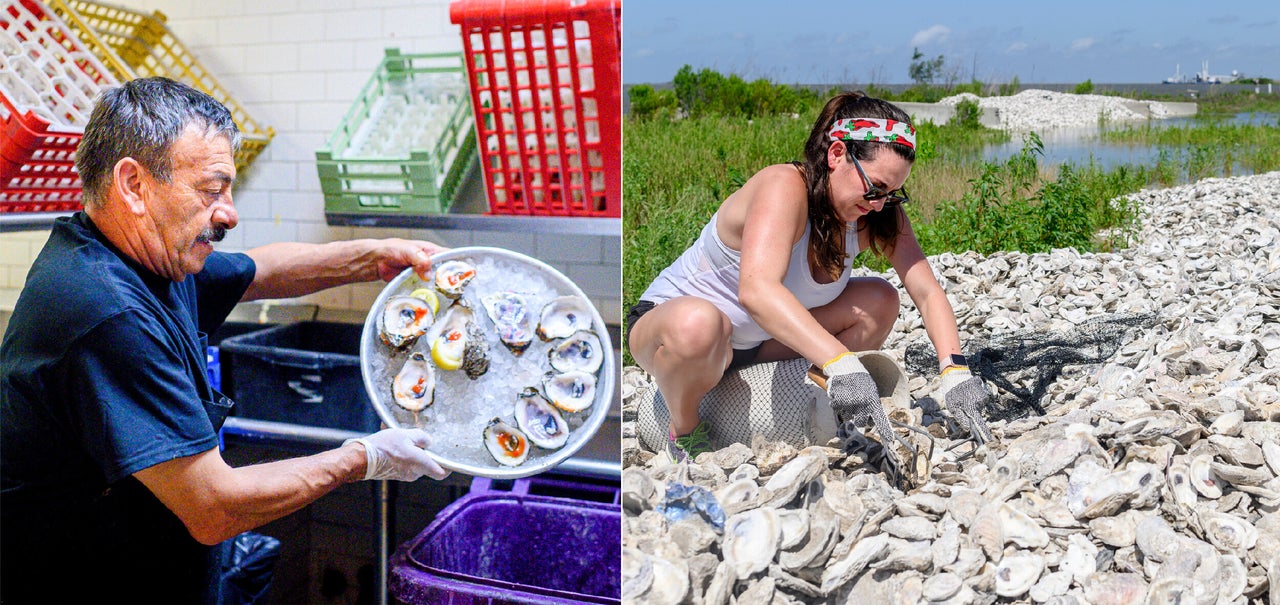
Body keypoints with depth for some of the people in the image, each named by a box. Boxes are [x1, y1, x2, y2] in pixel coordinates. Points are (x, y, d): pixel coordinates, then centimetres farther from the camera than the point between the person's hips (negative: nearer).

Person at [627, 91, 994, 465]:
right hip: (669, 321, -6)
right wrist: (841, 363, -55)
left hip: (758, 341, 6)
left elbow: (928, 293, -12)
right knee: (697, 323, -43)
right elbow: (756, 289, -45)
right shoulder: (784, 186, -30)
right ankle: (684, 431, -12)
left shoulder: (880, 214, -8)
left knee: (879, 300, -9)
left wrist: (955, 371, -30)